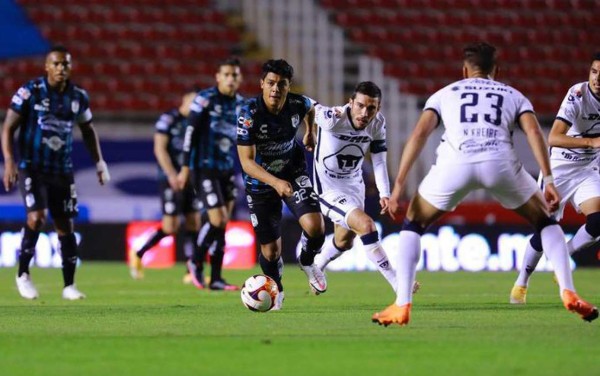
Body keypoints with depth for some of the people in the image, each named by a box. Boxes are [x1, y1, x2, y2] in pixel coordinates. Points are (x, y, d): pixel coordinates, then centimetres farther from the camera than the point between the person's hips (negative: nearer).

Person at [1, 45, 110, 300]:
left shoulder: (78, 97, 3)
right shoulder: (30, 92, -9)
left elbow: (88, 131, 20)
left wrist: (99, 163, 15)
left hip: (62, 171, 4)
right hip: (31, 167, -4)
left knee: (65, 226, 4)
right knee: (37, 216, -21)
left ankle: (69, 286, 12)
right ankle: (23, 274, -3)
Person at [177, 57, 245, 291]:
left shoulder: (241, 104, 10)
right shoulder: (205, 100, -9)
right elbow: (191, 134, -9)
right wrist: (186, 168, -11)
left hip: (228, 172, 6)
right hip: (205, 169, -6)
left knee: (222, 226, 4)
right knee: (218, 221, -14)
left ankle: (216, 278, 9)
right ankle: (196, 262, 9)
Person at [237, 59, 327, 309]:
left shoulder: (298, 104, -16)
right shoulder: (249, 114, -27)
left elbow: (310, 108, 12)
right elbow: (246, 161, -29)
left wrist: (309, 132, 24)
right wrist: (275, 182, -42)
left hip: (293, 174, 2)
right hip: (260, 182, -2)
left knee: (315, 227, -21)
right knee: (271, 250, 1)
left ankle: (307, 261, 15)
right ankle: (275, 291, 34)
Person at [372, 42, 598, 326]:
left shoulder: (445, 94, 31)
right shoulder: (513, 95, 31)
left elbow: (419, 134, 15)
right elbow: (533, 131, 11)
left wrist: (398, 185, 11)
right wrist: (549, 180, 4)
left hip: (454, 164, 0)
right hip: (500, 162, 0)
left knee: (413, 224, 23)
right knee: (545, 222, 24)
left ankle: (402, 305, 10)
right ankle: (568, 292, 8)